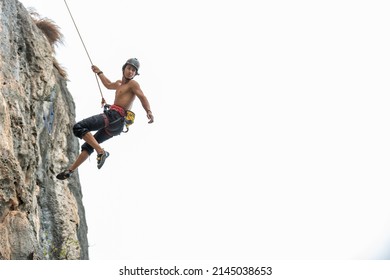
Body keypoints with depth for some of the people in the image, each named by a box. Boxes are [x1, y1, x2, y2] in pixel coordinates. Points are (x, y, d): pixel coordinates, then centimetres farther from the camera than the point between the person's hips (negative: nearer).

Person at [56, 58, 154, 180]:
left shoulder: (133, 84, 0)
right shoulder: (119, 84, 26)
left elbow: (142, 97, -16)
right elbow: (108, 85, 48)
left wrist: (149, 112, -34)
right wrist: (99, 72, 58)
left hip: (115, 116, -9)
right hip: (115, 124, 9)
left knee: (78, 128, -19)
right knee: (88, 146, 15)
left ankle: (101, 152, -26)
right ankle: (70, 170, 20)